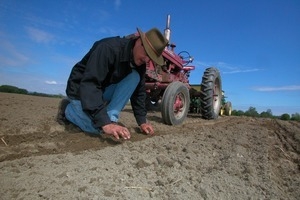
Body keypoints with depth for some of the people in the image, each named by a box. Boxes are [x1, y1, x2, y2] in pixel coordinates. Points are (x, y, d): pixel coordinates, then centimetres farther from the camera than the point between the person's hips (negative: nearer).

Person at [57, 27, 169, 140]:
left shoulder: (140, 62, -10)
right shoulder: (109, 48, -32)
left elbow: (138, 92, -3)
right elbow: (89, 85, -39)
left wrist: (142, 121, -12)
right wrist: (104, 123, -45)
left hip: (104, 89, 5)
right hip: (81, 89, -5)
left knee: (134, 77, -17)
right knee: (97, 128, -19)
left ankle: (111, 118, -17)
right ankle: (68, 109, 8)